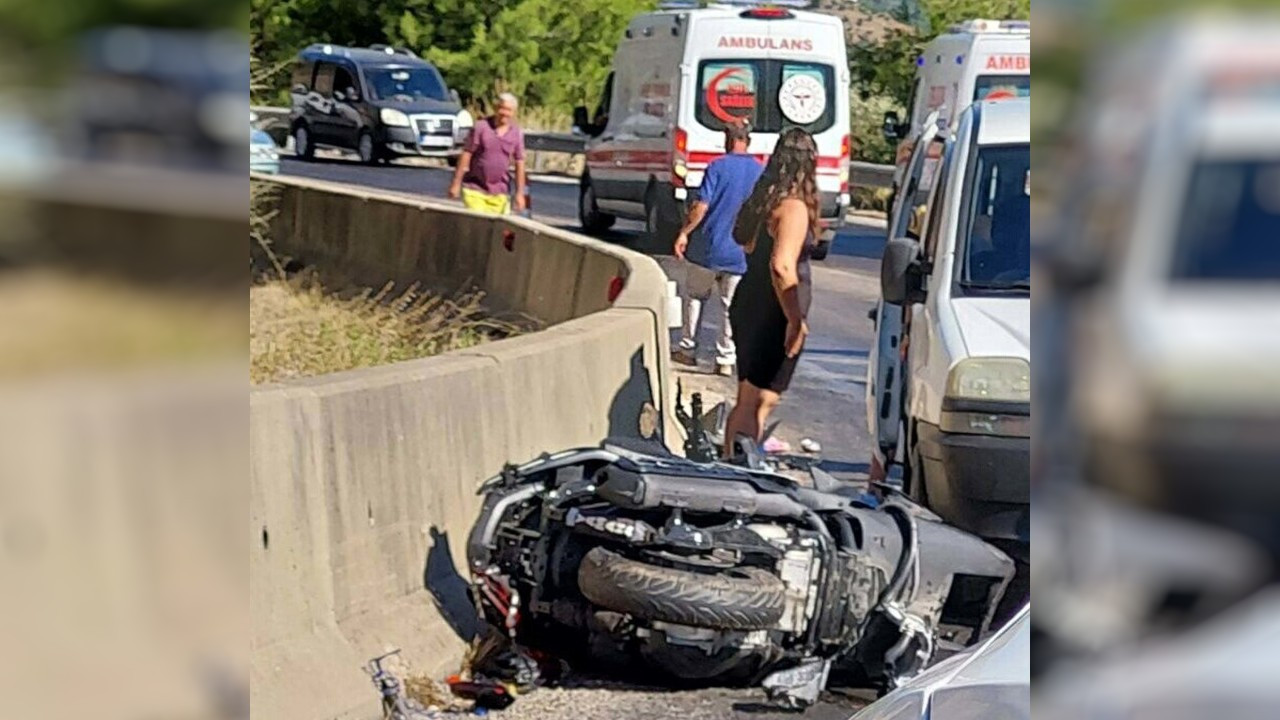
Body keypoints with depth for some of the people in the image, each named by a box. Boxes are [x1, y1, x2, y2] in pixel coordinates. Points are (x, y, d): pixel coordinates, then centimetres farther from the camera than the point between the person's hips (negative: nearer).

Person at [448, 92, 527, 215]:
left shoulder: (517, 134, 2)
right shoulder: (481, 127, -6)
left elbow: (519, 163, 6)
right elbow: (466, 155, -5)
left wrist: (520, 193, 4)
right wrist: (456, 183, -6)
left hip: (499, 193, 3)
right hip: (474, 189, -3)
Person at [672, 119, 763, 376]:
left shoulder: (718, 167, -8)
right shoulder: (761, 172, 2)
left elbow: (701, 206, -12)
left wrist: (684, 233, -4)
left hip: (709, 248, -2)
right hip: (742, 252, 2)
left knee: (695, 296, 15)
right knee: (732, 306, 7)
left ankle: (688, 349, 18)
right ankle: (726, 359, 5)